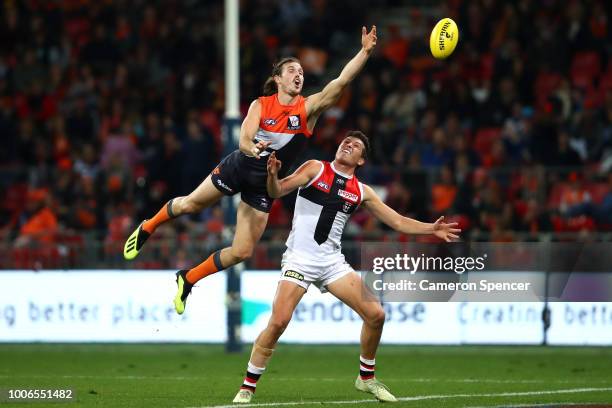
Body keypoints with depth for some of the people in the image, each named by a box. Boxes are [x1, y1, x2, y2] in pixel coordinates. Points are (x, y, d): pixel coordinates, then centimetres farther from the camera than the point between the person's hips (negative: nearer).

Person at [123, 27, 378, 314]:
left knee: (242, 252, -1)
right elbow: (244, 140, -19)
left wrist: (365, 51, -39)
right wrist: (252, 148, -44)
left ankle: (188, 280, 21)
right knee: (188, 205, 10)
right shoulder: (260, 105, -10)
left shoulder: (308, 108, -13)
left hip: (263, 187, 1)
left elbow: (340, 83, -26)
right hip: (237, 169, -1)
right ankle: (147, 228, 42)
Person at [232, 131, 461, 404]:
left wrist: (432, 229, 1)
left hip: (332, 263, 4)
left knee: (376, 315, -2)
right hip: (299, 259, -4)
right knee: (278, 322, -19)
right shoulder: (315, 169, 0)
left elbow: (398, 222, 13)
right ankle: (247, 388, -6)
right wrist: (272, 176, -29)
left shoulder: (361, 192, 10)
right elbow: (277, 192, -8)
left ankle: (366, 378, 20)